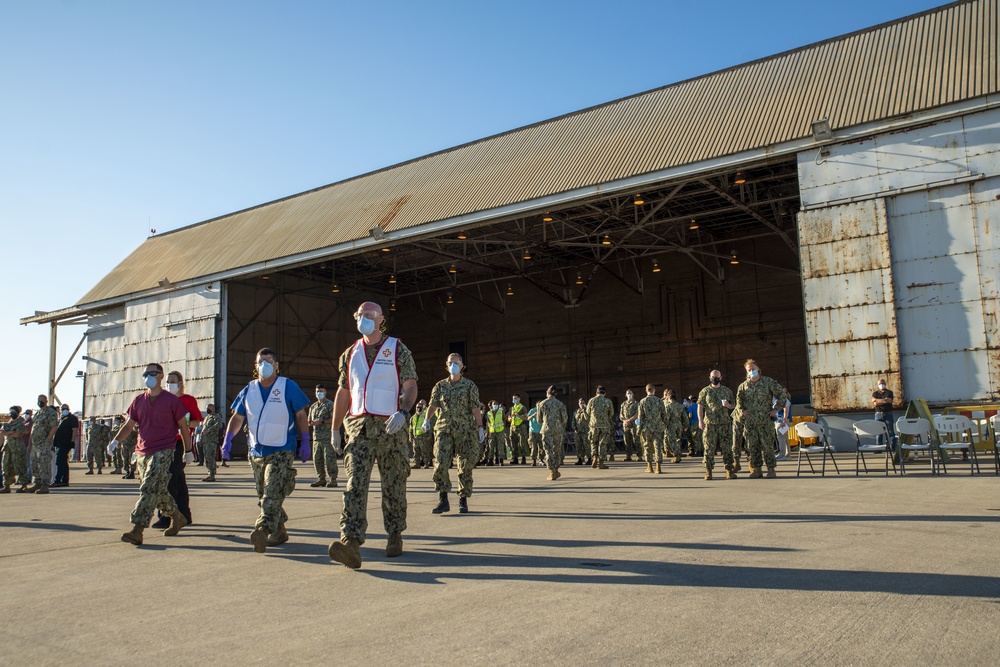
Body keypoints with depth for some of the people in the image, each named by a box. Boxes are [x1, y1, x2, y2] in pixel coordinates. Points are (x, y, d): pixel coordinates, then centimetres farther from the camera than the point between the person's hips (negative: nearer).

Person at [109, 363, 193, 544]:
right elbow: (129, 424, 13)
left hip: (163, 452, -6)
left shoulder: (171, 400, -3)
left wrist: (188, 450, 5)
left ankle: (137, 531, -19)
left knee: (149, 489, -16)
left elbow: (183, 426, 3)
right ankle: (177, 518, 32)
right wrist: (116, 440, -6)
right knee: (158, 491, 13)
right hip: (142, 452, 6)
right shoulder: (138, 401, 11)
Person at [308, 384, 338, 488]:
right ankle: (321, 479, 16)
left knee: (329, 458, -9)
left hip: (328, 437, -7)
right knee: (317, 459, 7)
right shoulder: (313, 406, 20)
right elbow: (310, 421, 27)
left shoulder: (330, 404, -1)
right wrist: (310, 424, 3)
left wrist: (321, 422, -18)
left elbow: (334, 419, -11)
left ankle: (333, 479, -5)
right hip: (316, 437, 7)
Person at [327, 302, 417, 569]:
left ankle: (395, 536, 23)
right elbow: (343, 393, 18)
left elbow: (410, 387, -5)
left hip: (390, 427, -2)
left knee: (393, 485, 6)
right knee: (355, 482, -12)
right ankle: (351, 543, -21)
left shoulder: (399, 351, 2)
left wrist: (403, 412, -24)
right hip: (359, 427, 2)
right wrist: (335, 429, 18)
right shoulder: (350, 354, 14)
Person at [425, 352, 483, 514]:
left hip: (465, 430, -1)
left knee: (466, 466, 1)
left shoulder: (469, 385, 4)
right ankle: (443, 500, -3)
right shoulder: (440, 385, 11)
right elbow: (433, 404, 5)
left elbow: (475, 408, -2)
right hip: (444, 429, 1)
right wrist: (427, 418, -12)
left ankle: (463, 500, 14)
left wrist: (480, 427, -9)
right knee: (440, 463, -12)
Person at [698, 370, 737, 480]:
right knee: (709, 448, -3)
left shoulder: (727, 391, 12)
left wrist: (728, 405, -5)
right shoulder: (704, 392, 5)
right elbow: (700, 407, 2)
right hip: (710, 424, -2)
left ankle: (729, 470, 7)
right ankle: (708, 471, 3)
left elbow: (733, 405, 19)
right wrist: (700, 421, -8)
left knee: (727, 448, 1)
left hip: (725, 423, 2)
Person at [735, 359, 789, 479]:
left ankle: (771, 469, 3)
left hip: (766, 420, -3)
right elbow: (739, 400, 20)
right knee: (753, 446, 4)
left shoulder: (768, 382, 2)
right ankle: (756, 469, 11)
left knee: (768, 445, -4)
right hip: (750, 421, 3)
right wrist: (741, 410, 2)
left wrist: (776, 409, -1)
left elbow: (782, 394, 6)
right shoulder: (744, 385, 9)